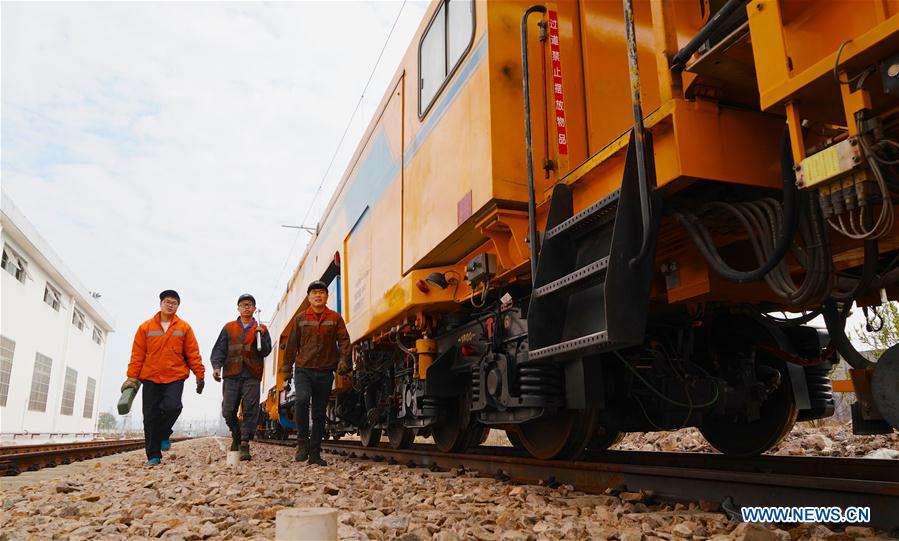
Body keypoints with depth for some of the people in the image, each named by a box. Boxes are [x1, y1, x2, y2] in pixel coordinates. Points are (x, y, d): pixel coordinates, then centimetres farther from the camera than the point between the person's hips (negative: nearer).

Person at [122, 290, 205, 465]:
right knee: (150, 416, 1)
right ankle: (153, 455, 11)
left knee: (172, 406, -21)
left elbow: (193, 353, 4)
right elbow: (137, 354, 7)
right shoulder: (145, 327, 8)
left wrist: (199, 374, -1)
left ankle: (163, 434, 10)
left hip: (175, 377, -1)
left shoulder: (184, 328, 6)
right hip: (150, 378, 1)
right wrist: (132, 377, 2)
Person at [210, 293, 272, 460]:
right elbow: (219, 349, 9)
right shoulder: (228, 328, 15)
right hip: (231, 374, 1)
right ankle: (237, 436, 26)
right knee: (228, 411, 1)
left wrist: (261, 336, -14)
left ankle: (244, 444, -3)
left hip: (252, 376, -1)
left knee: (250, 410, -7)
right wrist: (216, 366, -8)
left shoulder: (261, 329, 12)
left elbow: (265, 351, 3)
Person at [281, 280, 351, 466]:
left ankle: (314, 453, 14)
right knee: (302, 399, -27)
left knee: (319, 413, 6)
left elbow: (344, 341, 0)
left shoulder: (335, 318, 6)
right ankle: (302, 442, -12)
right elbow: (291, 347, 9)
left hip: (325, 373, 1)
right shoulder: (300, 319, 8)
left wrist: (343, 360, -19)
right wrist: (286, 375, 7)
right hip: (303, 370, -1)